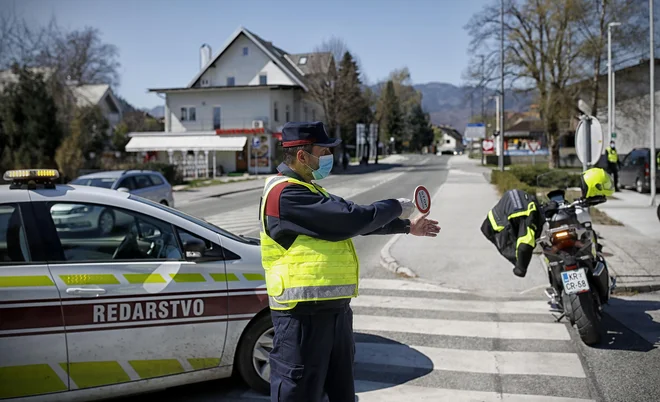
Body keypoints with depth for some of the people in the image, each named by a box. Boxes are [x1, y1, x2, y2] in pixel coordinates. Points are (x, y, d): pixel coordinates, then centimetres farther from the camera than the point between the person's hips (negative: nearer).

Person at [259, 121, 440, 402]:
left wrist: (407, 227, 21)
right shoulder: (286, 194, -18)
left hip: (333, 308, 10)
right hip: (304, 314, -10)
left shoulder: (307, 190, 16)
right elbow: (350, 219, -23)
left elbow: (353, 218, 22)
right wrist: (395, 208, -6)